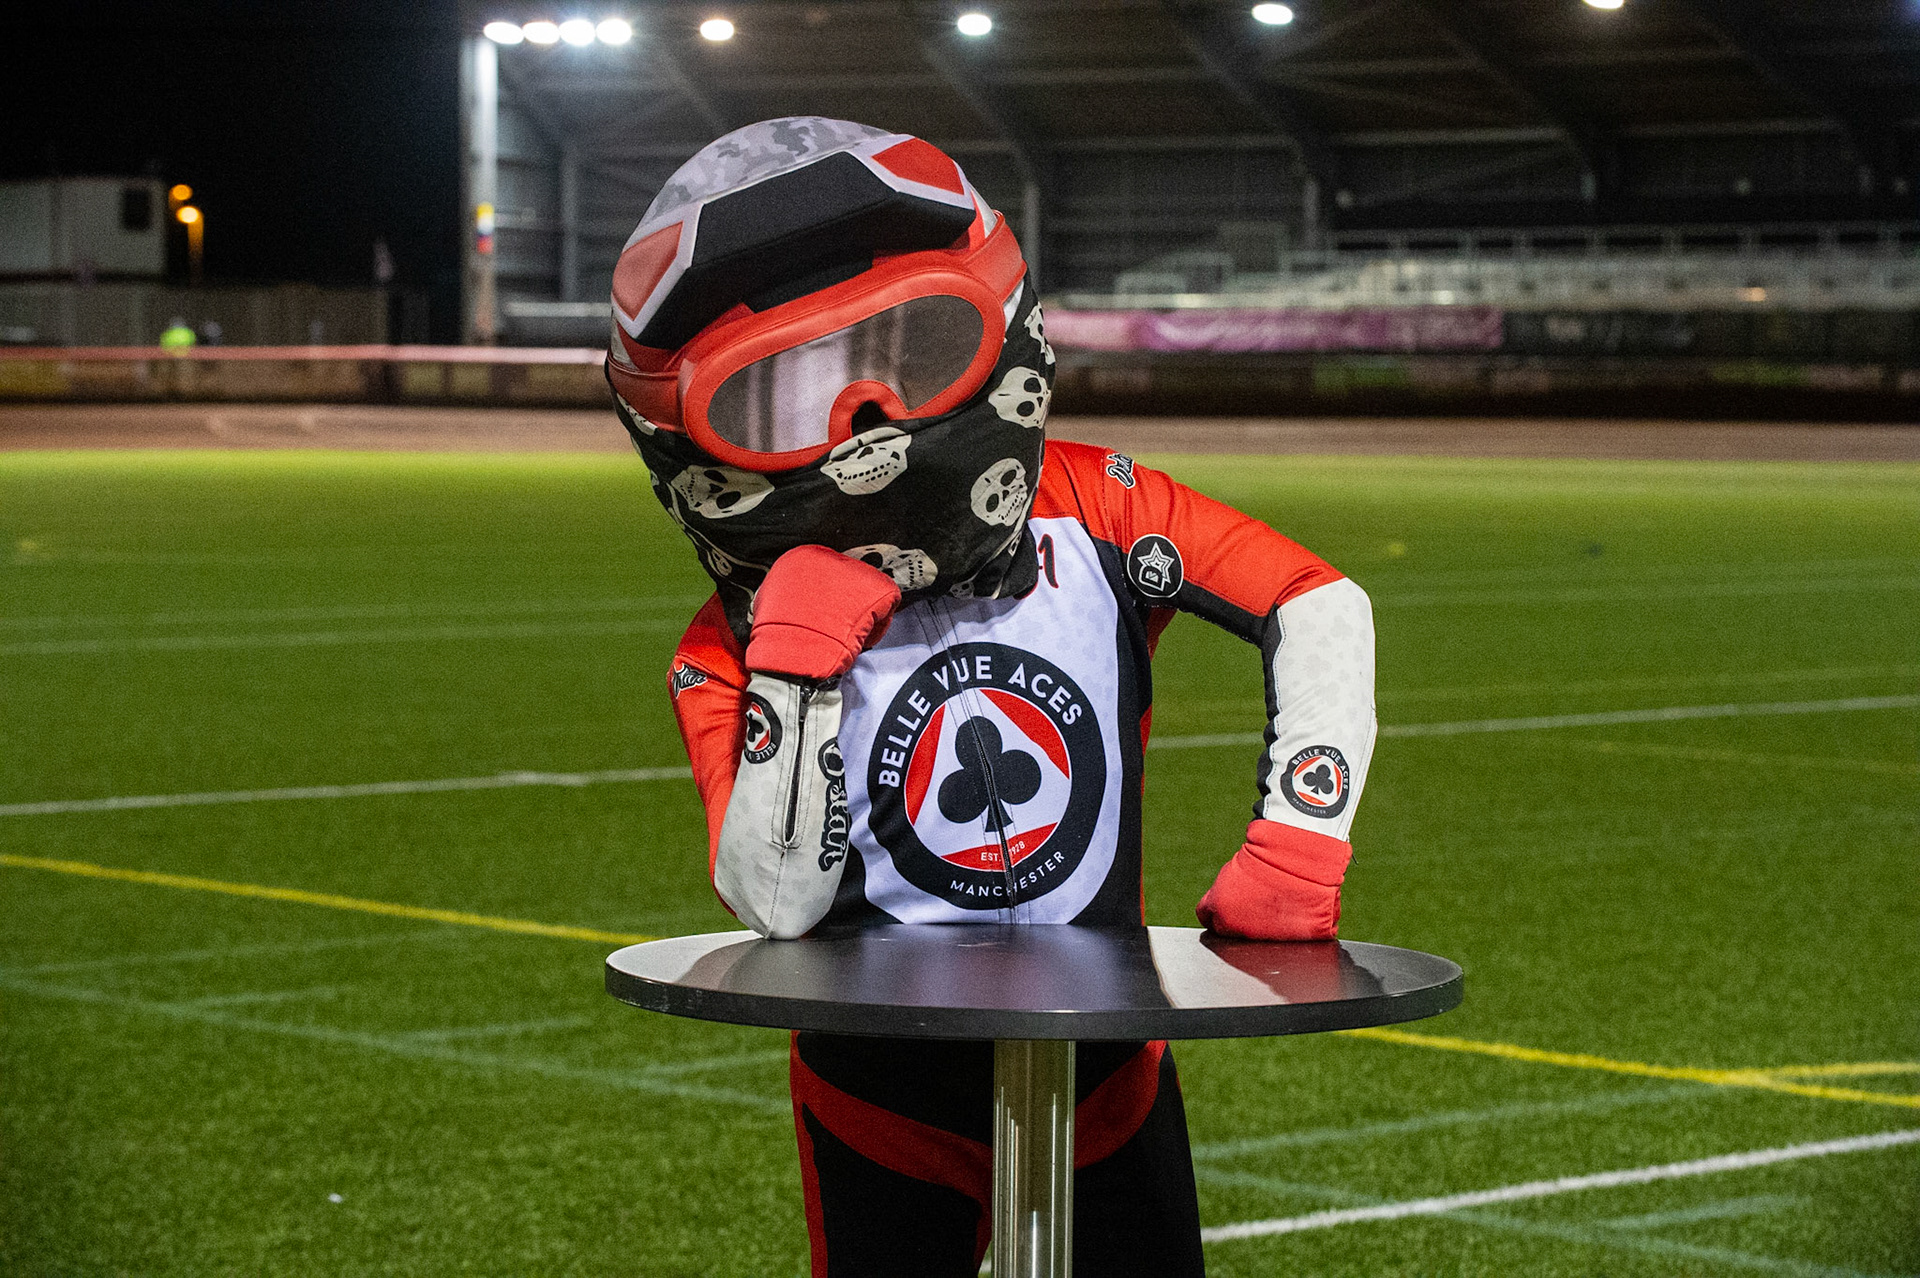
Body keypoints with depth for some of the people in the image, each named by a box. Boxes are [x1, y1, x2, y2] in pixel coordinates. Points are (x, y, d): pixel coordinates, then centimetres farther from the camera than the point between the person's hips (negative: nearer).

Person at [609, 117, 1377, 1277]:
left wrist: (1298, 839, -16)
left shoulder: (1089, 512, -12)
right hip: (888, 1106, -1)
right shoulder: (738, 651, -16)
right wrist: (796, 671, -32)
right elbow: (779, 903, -25)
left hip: (1107, 1072, 2)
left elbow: (1322, 608, -8)